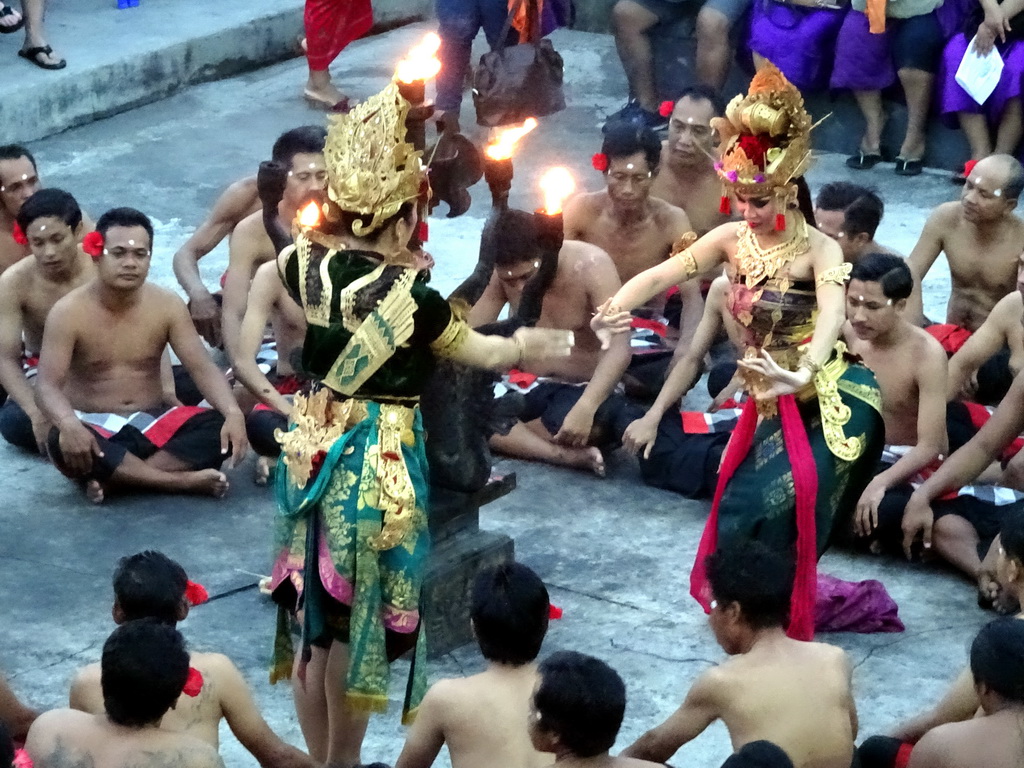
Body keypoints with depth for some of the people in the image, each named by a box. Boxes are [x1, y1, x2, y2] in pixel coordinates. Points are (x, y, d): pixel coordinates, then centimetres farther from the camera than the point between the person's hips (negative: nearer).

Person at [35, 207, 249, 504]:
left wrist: (233, 413, -27)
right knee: (63, 444, -39)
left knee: (219, 427, -24)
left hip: (153, 423, 3)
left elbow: (202, 368, -6)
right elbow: (47, 386, -19)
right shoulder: (69, 312, -11)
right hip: (94, 428, -3)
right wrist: (68, 424, -43)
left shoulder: (167, 305, -2)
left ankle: (113, 479, -29)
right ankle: (185, 481, -34)